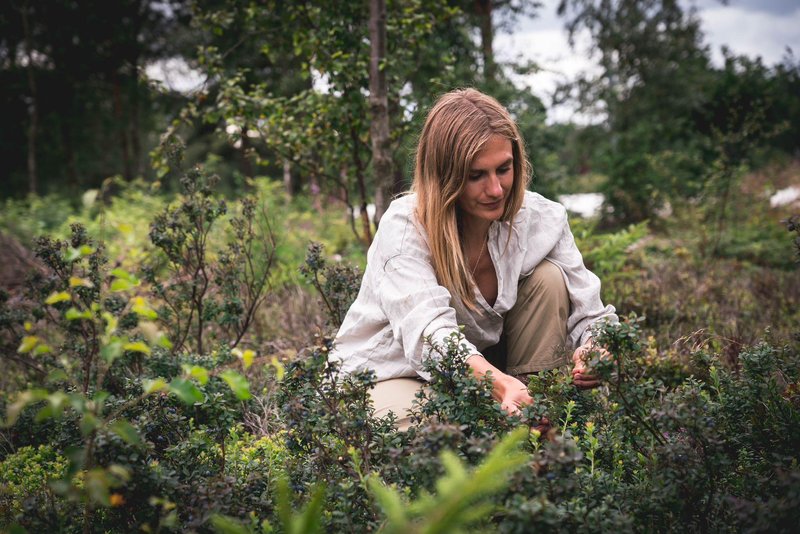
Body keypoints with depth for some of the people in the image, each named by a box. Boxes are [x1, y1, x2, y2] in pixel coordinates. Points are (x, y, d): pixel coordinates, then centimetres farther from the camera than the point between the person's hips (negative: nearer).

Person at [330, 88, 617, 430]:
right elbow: (429, 332, -41)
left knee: (549, 277, -16)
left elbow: (589, 314, -13)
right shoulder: (405, 228, -26)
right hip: (391, 373, -4)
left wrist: (595, 352, -39)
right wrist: (501, 384, -60)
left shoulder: (539, 219, -12)